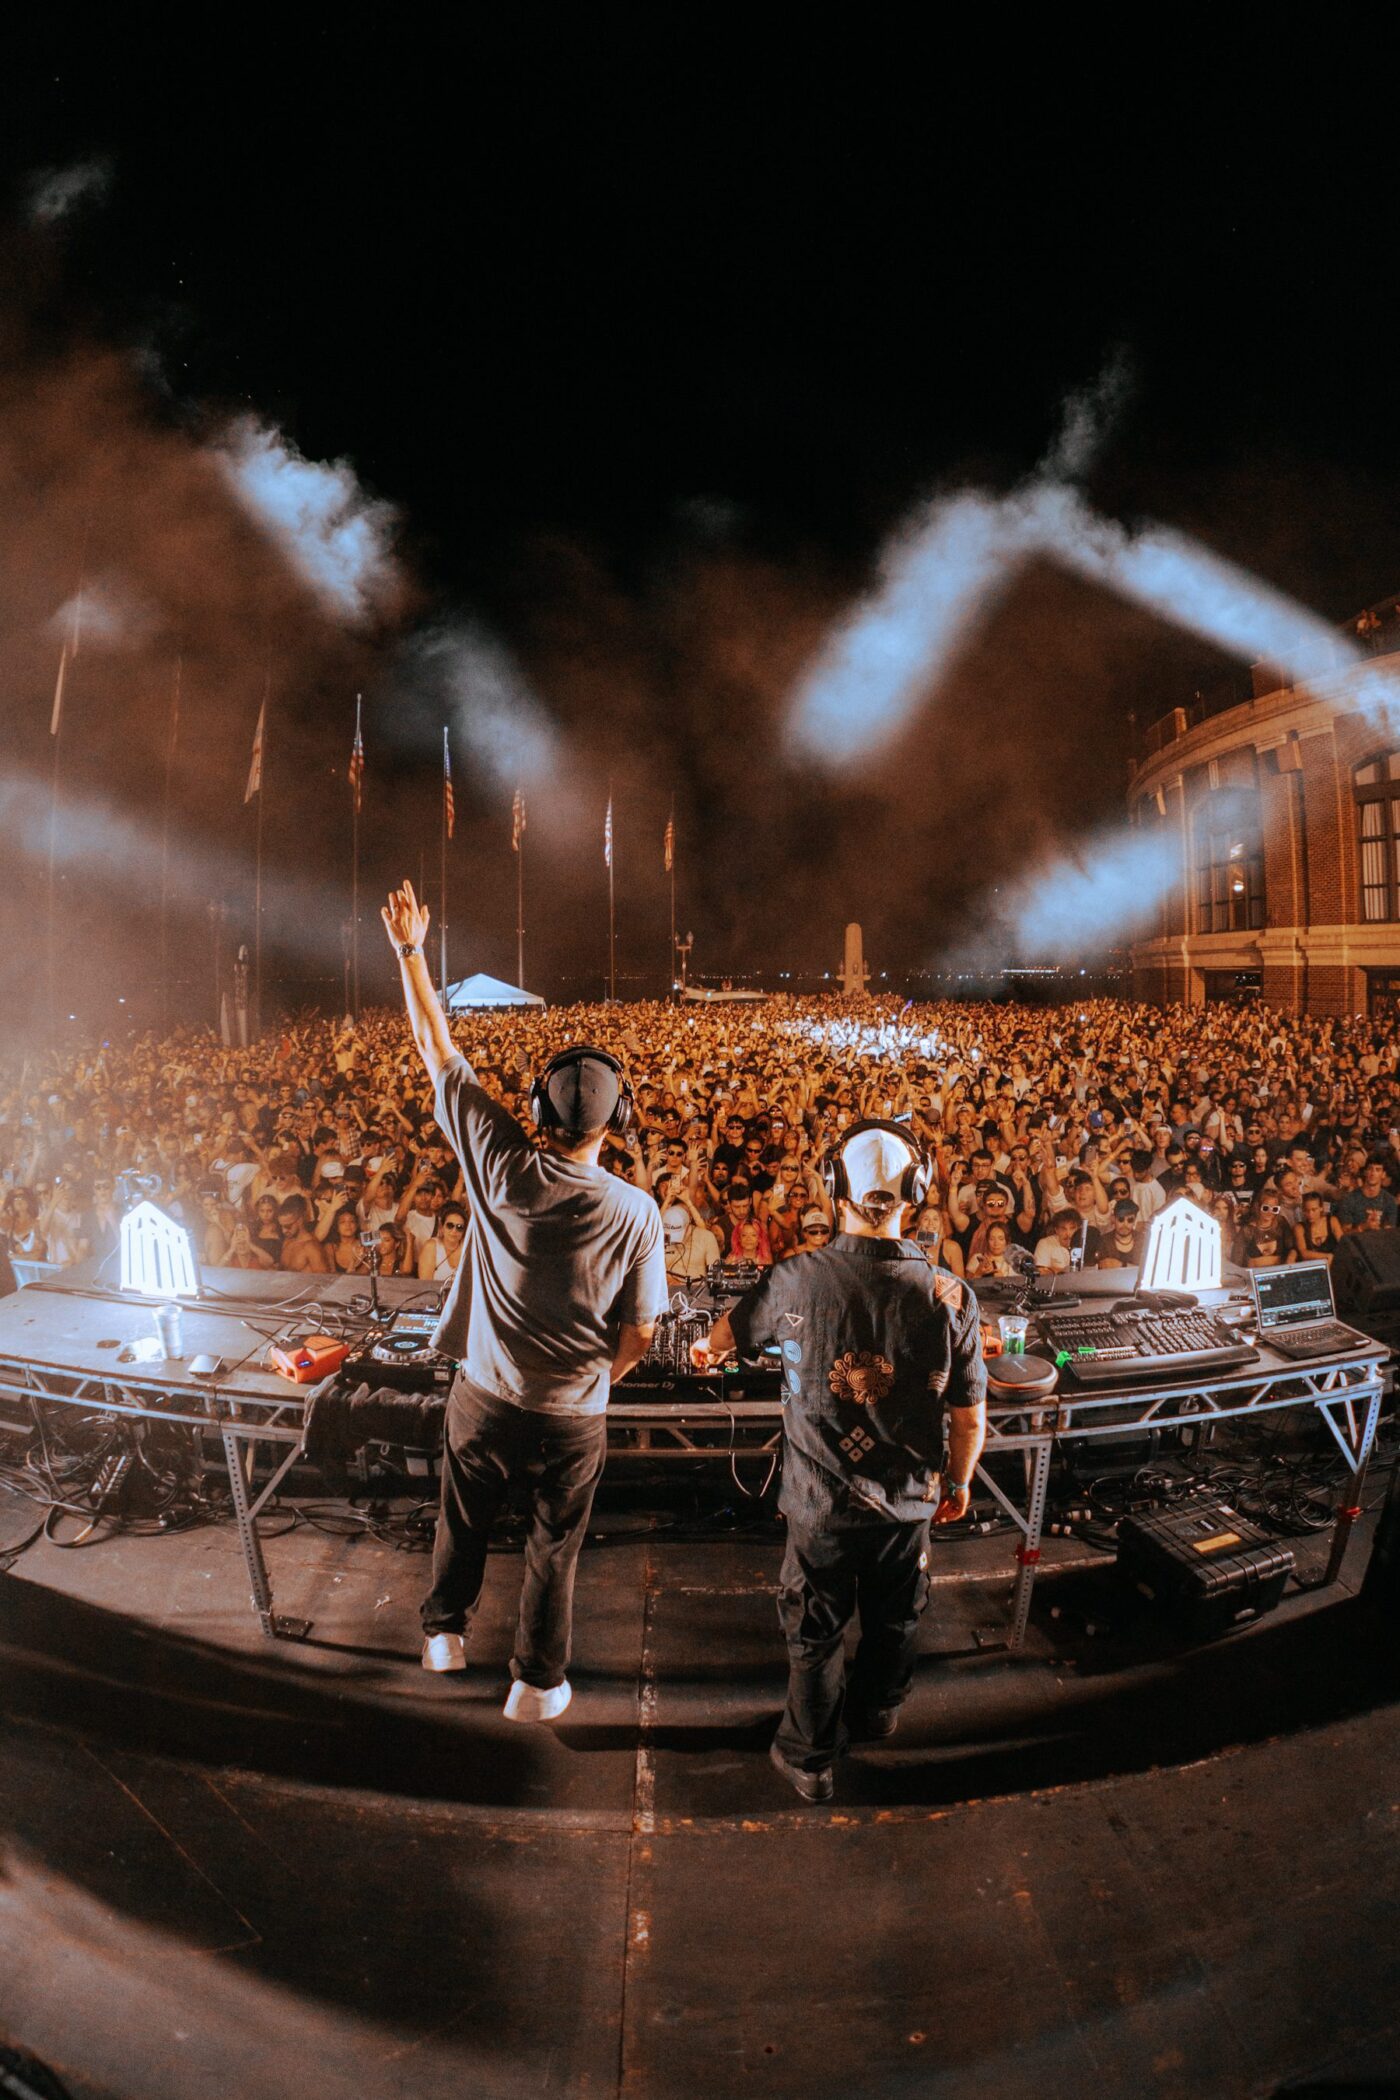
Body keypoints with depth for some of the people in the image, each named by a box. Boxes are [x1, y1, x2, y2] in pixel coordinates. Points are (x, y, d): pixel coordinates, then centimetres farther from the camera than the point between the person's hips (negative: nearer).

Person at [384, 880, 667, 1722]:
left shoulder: (501, 1166, -19)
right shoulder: (636, 1212, -21)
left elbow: (441, 1051, -9)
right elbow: (638, 1338, -12)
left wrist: (411, 953, 0)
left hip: (485, 1399, 2)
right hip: (572, 1418, -1)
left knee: (464, 1519, 28)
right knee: (555, 1551, 20)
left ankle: (446, 1630, 50)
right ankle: (538, 1683, 37)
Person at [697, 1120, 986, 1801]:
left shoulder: (796, 1280, -18)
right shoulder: (950, 1296, -18)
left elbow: (733, 1328, 4)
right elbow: (970, 1415, -7)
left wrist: (708, 1347, 28)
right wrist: (959, 1480, 13)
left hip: (821, 1497, -1)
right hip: (909, 1498, 2)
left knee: (816, 1631, 19)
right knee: (893, 1617, 27)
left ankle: (809, 1757, 37)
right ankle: (877, 1708, 53)